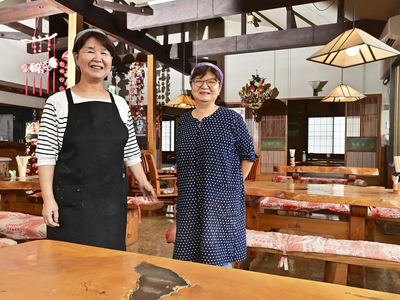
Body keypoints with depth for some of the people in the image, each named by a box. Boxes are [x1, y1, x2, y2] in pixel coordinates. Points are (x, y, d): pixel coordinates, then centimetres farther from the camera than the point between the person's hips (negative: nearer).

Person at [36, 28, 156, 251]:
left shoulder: (121, 105, 8)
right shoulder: (58, 103, -1)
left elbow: (131, 151, 14)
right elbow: (46, 155, -5)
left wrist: (143, 181, 13)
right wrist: (48, 198, -11)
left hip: (113, 201, 3)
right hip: (71, 201, -2)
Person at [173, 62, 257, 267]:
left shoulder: (231, 119, -6)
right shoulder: (184, 120, 8)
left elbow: (248, 155, 0)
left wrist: (234, 183, -3)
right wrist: (190, 184, 9)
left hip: (221, 199, -4)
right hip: (190, 199, 5)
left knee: (219, 258, 3)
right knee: (190, 251, 13)